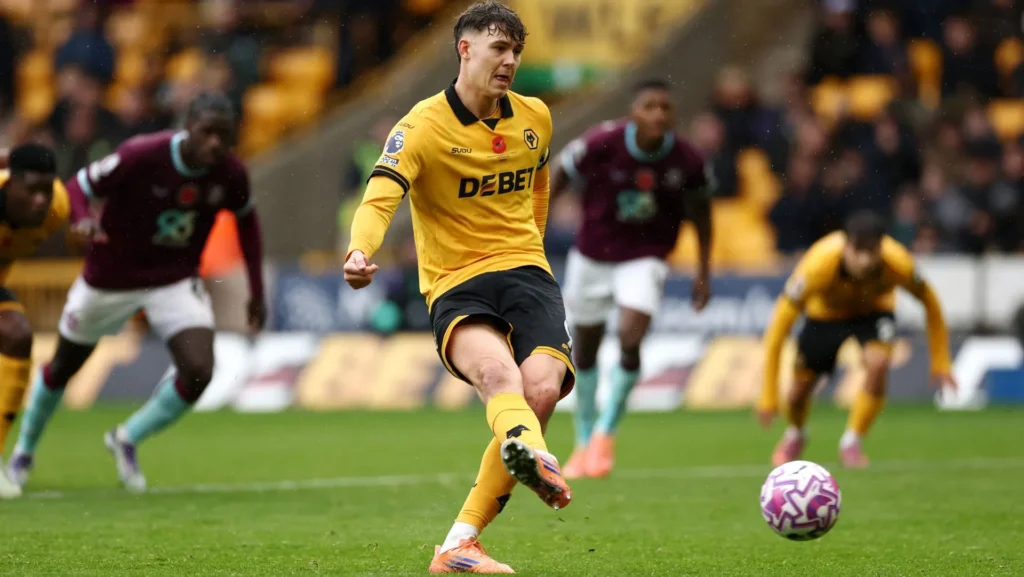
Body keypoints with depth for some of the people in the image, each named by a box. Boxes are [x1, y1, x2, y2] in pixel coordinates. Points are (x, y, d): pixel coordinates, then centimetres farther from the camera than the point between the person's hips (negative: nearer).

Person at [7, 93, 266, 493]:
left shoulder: (230, 174, -15)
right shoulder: (141, 156, -28)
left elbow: (246, 220, 6)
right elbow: (79, 187, -19)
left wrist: (256, 292, 6)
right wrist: (83, 220, -42)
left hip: (177, 280, 2)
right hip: (111, 277, -2)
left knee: (199, 371, -18)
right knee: (64, 366, 15)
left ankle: (127, 440, 10)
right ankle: (25, 449, 44)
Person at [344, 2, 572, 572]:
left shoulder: (535, 118, 10)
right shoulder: (423, 127, -7)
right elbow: (381, 196, -22)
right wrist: (361, 251, -42)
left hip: (525, 270, 4)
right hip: (455, 287, -4)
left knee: (540, 388, -23)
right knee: (497, 371, -36)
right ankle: (536, 459, -71)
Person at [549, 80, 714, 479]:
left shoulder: (686, 161, -16)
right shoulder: (602, 144, -21)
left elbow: (700, 210, 2)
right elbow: (558, 178, -6)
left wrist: (704, 272, 5)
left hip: (645, 258, -1)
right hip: (592, 255, 1)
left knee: (630, 337, -21)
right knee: (585, 348, 12)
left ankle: (605, 435, -3)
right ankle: (584, 442, 31)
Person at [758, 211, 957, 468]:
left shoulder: (899, 264, -38)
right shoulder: (818, 266, -42)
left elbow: (929, 302, -14)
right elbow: (778, 329, -35)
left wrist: (940, 363, -13)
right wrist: (768, 395, -35)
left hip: (874, 310, 0)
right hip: (825, 311, 0)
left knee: (877, 364, -28)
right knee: (801, 388, 2)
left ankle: (851, 443, -5)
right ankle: (794, 436, 41)